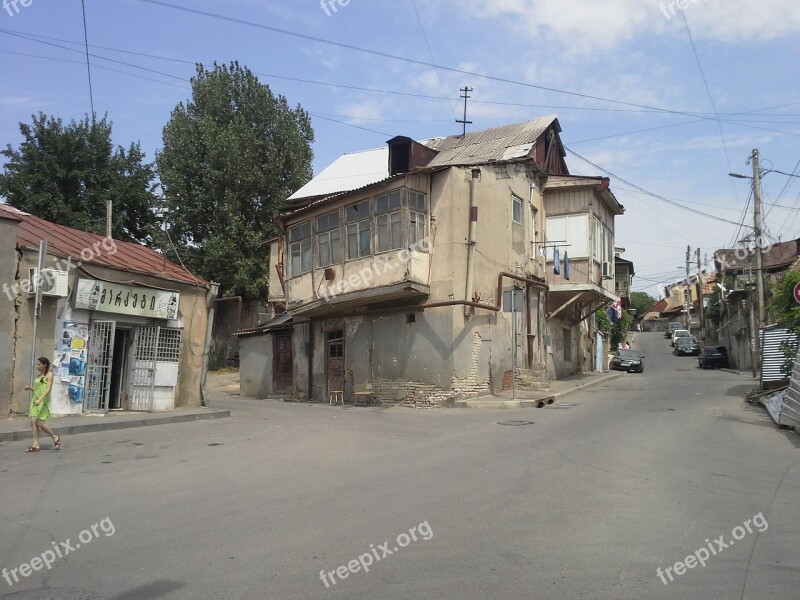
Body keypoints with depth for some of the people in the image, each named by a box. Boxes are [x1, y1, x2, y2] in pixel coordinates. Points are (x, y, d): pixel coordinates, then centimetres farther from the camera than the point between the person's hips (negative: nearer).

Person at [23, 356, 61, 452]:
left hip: (43, 401, -7)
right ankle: (36, 445, 1)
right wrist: (30, 388, 3)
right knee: (33, 422, -1)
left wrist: (40, 400, -25)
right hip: (35, 400, 7)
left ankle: (55, 437, 9)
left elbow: (48, 389, -15)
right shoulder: (39, 375, 16)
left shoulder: (49, 375, -6)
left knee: (40, 423, -9)